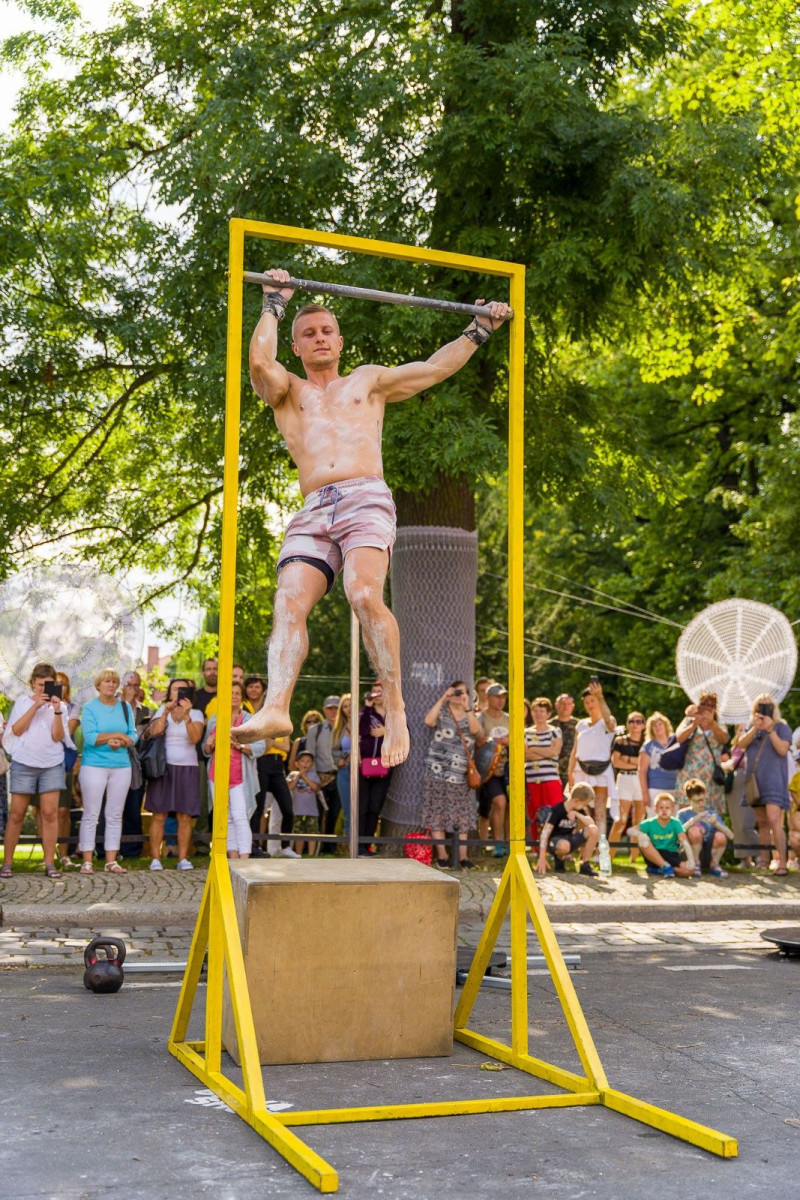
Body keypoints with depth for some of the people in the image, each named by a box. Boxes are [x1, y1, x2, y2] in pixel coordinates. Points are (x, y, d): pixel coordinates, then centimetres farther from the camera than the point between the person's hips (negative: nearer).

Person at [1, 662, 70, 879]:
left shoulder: (59, 705, 5)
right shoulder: (22, 702, 5)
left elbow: (58, 736, -3)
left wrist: (57, 712, -16)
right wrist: (35, 706, -12)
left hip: (52, 765, 1)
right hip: (23, 763, 0)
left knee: (50, 813, -4)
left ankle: (49, 863, 0)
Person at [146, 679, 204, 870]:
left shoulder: (196, 714, 7)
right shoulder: (162, 710, 10)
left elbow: (195, 738, -11)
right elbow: (154, 733, -7)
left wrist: (186, 715, -20)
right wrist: (166, 712, -15)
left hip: (187, 768, 0)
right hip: (163, 767, 0)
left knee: (185, 817, -1)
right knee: (159, 815, -2)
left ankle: (183, 858, 5)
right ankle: (155, 858, 2)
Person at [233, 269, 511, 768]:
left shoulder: (369, 380, 28)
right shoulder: (287, 390, 25)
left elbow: (437, 367, 30)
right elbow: (260, 360, 3)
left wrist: (480, 328, 30)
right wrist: (275, 303, 11)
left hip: (366, 500, -2)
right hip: (312, 514, 2)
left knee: (365, 596, -27)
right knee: (289, 604, -20)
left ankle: (396, 709, -22)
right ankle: (276, 707, -34)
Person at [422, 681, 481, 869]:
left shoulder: (471, 716, 13)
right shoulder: (441, 712, 8)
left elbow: (475, 730, -9)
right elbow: (428, 721, -14)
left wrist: (467, 707, -13)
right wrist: (442, 699, -11)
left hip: (461, 773, 2)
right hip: (438, 771, -2)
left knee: (462, 815, 2)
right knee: (438, 813, -3)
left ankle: (462, 855, 5)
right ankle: (441, 855, 1)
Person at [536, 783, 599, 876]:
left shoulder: (579, 810, 1)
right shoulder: (557, 810, -18)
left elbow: (592, 823, -11)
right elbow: (545, 832, -22)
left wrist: (576, 814, -22)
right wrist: (542, 858, -28)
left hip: (570, 839, 6)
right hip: (554, 840, -6)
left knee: (594, 830, -19)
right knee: (564, 845, -44)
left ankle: (585, 864, -9)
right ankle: (559, 859, -5)